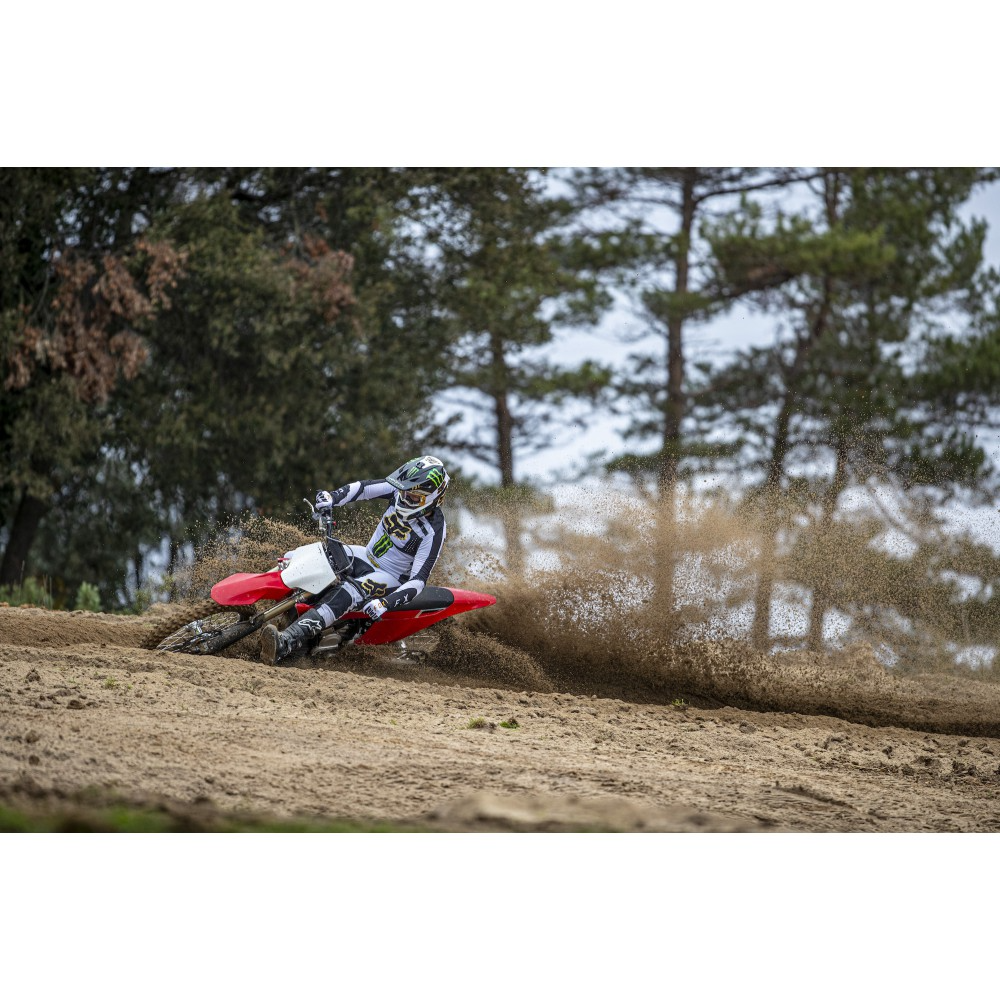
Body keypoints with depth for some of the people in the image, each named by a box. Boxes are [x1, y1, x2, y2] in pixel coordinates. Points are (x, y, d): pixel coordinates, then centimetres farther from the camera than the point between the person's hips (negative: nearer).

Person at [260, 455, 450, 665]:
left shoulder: (434, 531, -25)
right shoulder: (403, 489, -9)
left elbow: (418, 581, -28)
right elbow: (365, 487, 0)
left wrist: (386, 604, -40)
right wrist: (333, 497, -20)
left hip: (392, 577, -9)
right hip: (368, 556, 9)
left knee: (346, 594, -37)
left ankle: (285, 644, -52)